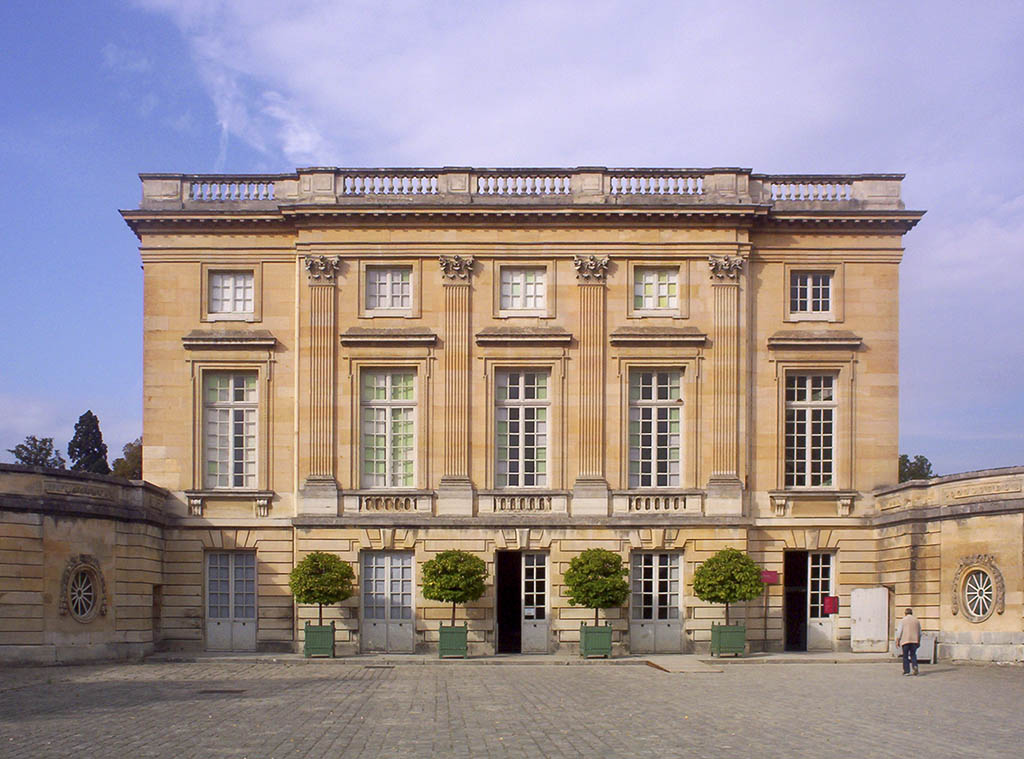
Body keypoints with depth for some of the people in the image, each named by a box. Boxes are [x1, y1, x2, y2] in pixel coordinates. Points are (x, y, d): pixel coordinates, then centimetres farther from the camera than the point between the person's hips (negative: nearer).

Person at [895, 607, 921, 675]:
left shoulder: (903, 620, -1)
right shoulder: (916, 620, 11)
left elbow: (899, 631, -6)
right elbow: (919, 632, 13)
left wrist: (897, 641, 0)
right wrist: (919, 641, 20)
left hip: (905, 641, -3)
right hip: (914, 641, 3)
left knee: (905, 656, 5)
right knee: (913, 655, 12)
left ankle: (906, 671, 2)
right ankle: (915, 666, -14)